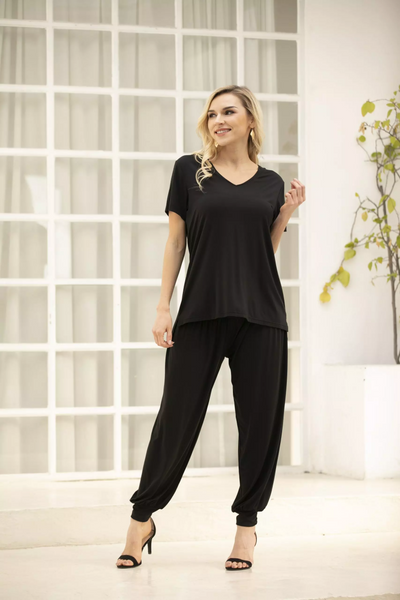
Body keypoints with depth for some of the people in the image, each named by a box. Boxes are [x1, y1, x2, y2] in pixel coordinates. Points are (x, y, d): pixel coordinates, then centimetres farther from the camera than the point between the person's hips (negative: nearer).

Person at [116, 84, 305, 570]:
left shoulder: (271, 183, 11)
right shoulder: (189, 171, 6)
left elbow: (266, 252, 15)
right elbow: (175, 242, 5)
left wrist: (286, 214, 0)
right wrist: (162, 307, -1)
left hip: (260, 314, 2)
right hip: (200, 312, -2)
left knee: (260, 419, 3)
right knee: (178, 415, -1)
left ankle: (247, 523, 15)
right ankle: (142, 517, 14)